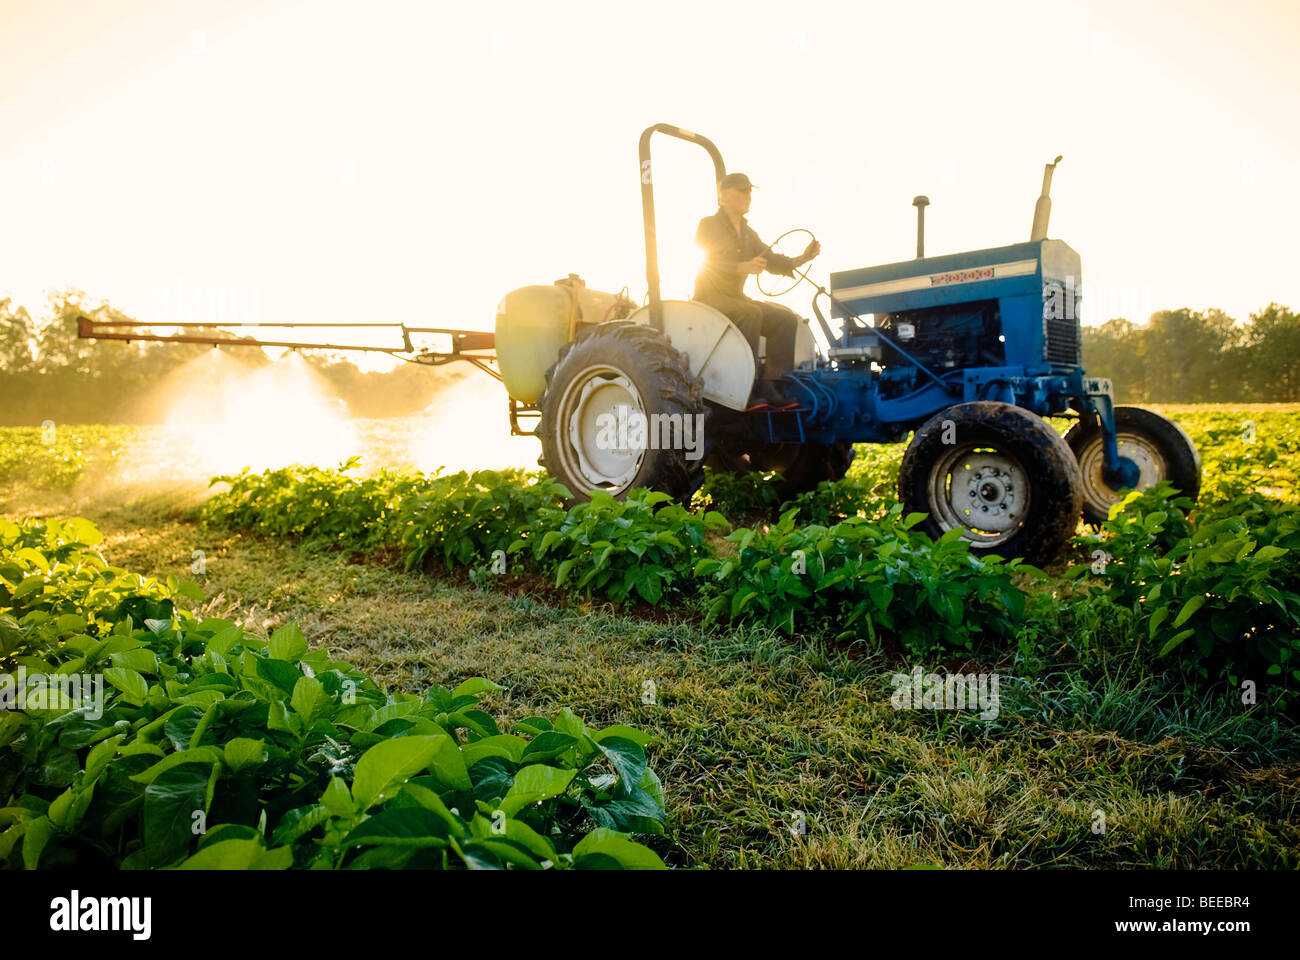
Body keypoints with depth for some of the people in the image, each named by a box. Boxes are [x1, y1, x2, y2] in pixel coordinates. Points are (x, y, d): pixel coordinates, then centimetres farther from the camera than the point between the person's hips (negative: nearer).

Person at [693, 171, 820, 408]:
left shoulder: (748, 233, 19)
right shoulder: (709, 226, -4)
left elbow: (771, 261, 11)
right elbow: (708, 264, -19)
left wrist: (800, 259, -8)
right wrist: (743, 267, -36)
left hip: (736, 297, 8)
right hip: (710, 298, -7)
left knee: (786, 318, -12)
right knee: (751, 313, -35)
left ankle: (775, 386, -16)